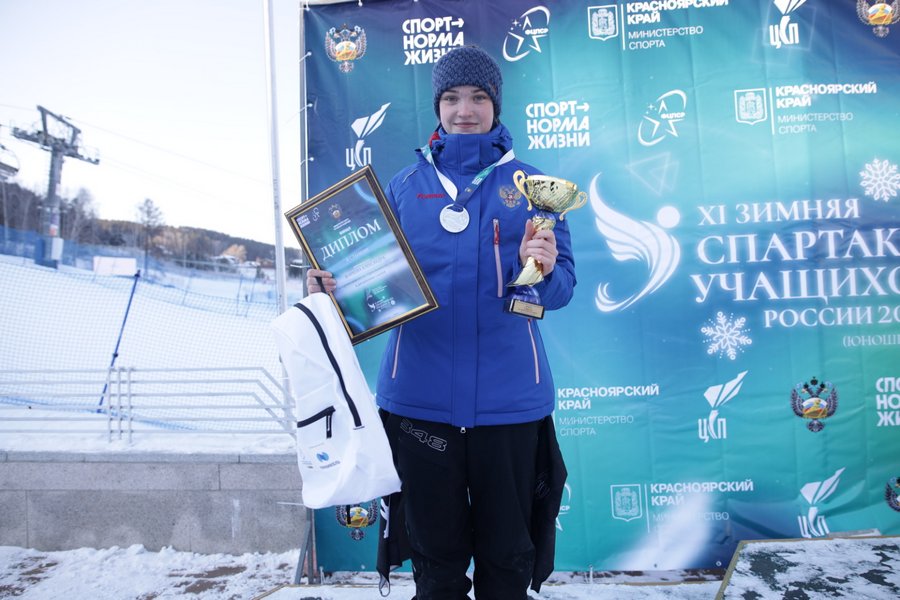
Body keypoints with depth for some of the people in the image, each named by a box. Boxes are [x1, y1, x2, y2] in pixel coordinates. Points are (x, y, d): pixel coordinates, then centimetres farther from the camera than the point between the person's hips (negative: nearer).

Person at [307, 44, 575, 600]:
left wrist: (542, 270, -21)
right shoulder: (406, 186, 8)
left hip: (508, 397, 0)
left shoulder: (528, 184, 5)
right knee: (436, 552, 12)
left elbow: (561, 288, 0)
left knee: (508, 553, 11)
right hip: (420, 397, 1)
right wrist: (336, 286, -13)